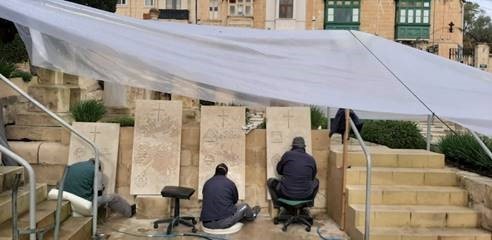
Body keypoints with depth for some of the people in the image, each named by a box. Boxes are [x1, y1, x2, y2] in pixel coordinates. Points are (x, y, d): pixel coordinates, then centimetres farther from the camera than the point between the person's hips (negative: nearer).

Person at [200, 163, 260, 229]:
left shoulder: (207, 183, 8)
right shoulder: (230, 183, 0)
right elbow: (235, 201, 17)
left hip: (206, 224, 4)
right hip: (224, 222, -4)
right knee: (244, 206, 20)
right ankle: (252, 215, 51)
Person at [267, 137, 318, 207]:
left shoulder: (287, 154, -4)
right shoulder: (311, 159, 3)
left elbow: (279, 170, 10)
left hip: (286, 194, -2)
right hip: (306, 196, 2)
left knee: (270, 181, 24)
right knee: (316, 181, 32)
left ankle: (277, 204, 19)